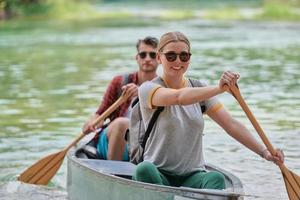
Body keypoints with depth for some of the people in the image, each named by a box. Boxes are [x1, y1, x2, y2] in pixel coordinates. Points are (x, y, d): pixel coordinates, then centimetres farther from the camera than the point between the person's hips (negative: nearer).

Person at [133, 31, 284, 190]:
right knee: (145, 169, -38)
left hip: (193, 176, 3)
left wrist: (263, 151, -10)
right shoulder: (148, 89, -3)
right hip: (159, 174, -3)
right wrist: (218, 89, -40)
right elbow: (178, 97, -25)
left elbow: (231, 125, 4)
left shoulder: (199, 90, 12)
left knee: (216, 178, -32)